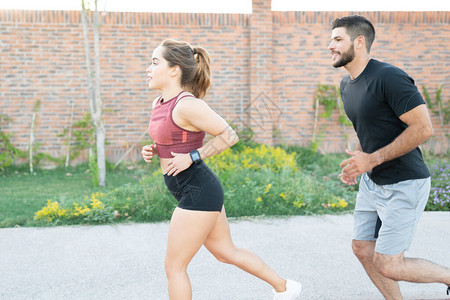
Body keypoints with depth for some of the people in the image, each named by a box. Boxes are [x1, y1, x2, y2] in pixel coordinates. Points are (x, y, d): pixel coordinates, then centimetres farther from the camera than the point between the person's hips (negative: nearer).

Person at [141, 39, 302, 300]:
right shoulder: (160, 103, 8)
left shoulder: (187, 104, -19)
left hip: (198, 193, -10)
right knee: (227, 252, 22)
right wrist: (154, 150, 4)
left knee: (174, 267, 2)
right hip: (200, 191, 10)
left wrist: (193, 157, -19)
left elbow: (229, 136, -16)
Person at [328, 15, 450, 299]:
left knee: (387, 265, -5)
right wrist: (358, 163, 5)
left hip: (404, 185, -9)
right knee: (363, 249, 12)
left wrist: (372, 159, -23)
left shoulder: (388, 78, -21)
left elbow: (423, 128, -25)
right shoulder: (347, 84, 8)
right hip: (372, 181, 9)